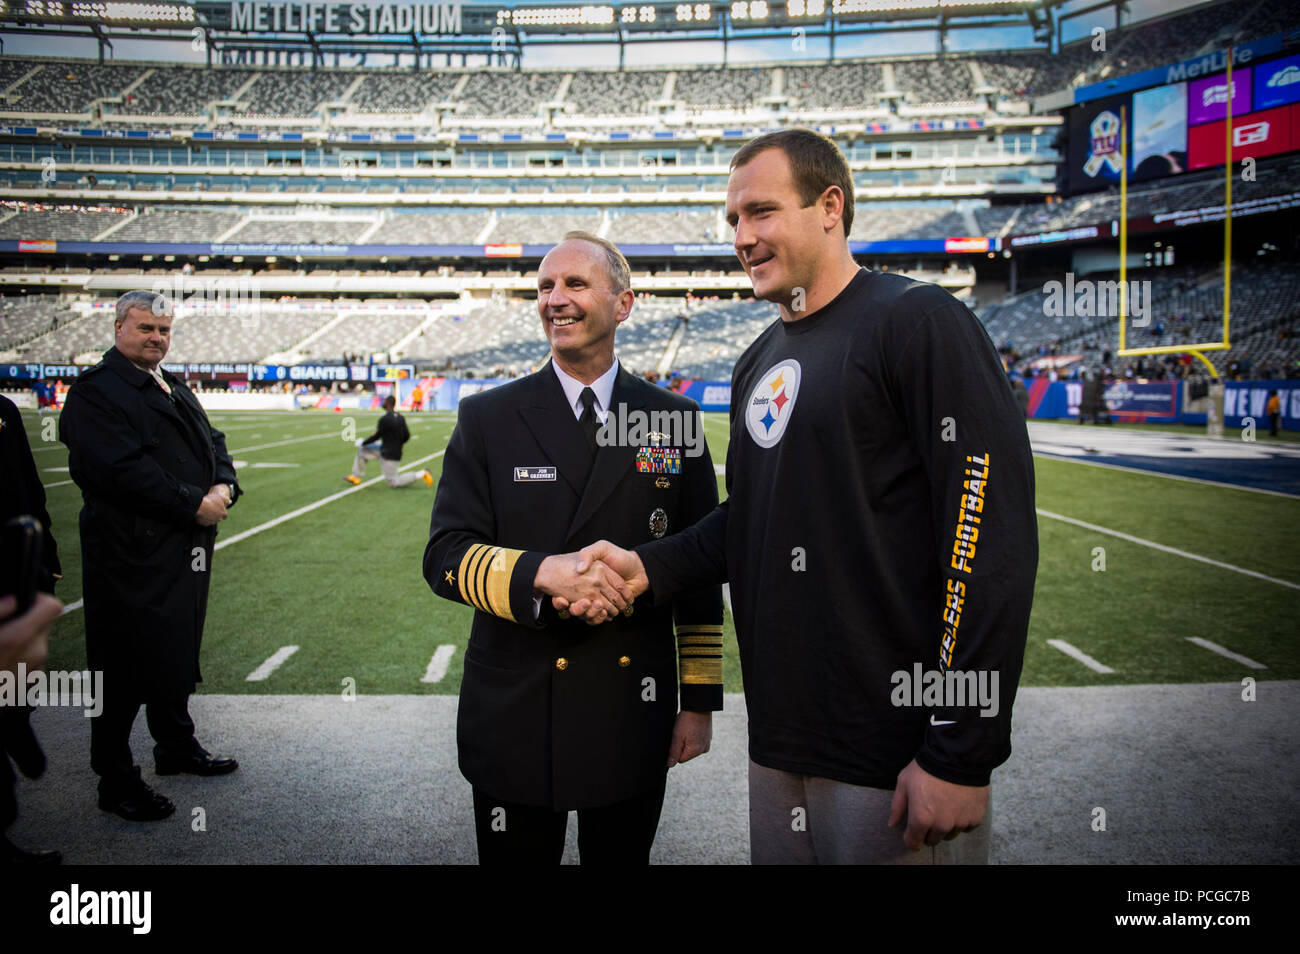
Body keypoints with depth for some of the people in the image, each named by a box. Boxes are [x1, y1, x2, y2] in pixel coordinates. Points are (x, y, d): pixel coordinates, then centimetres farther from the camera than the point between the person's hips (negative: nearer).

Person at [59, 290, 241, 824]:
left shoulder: (175, 389, 18)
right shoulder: (96, 391, -11)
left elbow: (212, 443, 17)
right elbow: (121, 469, -23)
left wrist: (224, 487, -5)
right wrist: (194, 504, -21)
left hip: (186, 549, 9)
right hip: (131, 554, -8)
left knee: (177, 653, 20)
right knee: (126, 666, 1)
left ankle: (177, 746, 37)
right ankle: (116, 780, 14)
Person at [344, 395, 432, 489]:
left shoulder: (384, 419, -21)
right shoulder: (401, 418, 3)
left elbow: (376, 436, -13)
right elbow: (407, 436, 5)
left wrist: (363, 442, 4)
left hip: (389, 454, -9)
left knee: (393, 483, 1)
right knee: (361, 450, 16)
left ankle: (421, 474, -4)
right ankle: (356, 476, 23)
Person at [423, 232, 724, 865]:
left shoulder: (673, 419, 2)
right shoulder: (487, 419, 0)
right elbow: (445, 556, -6)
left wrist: (700, 700, 3)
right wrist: (542, 573, -25)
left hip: (634, 714, 1)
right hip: (516, 716, 0)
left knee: (622, 857, 16)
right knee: (516, 857, 14)